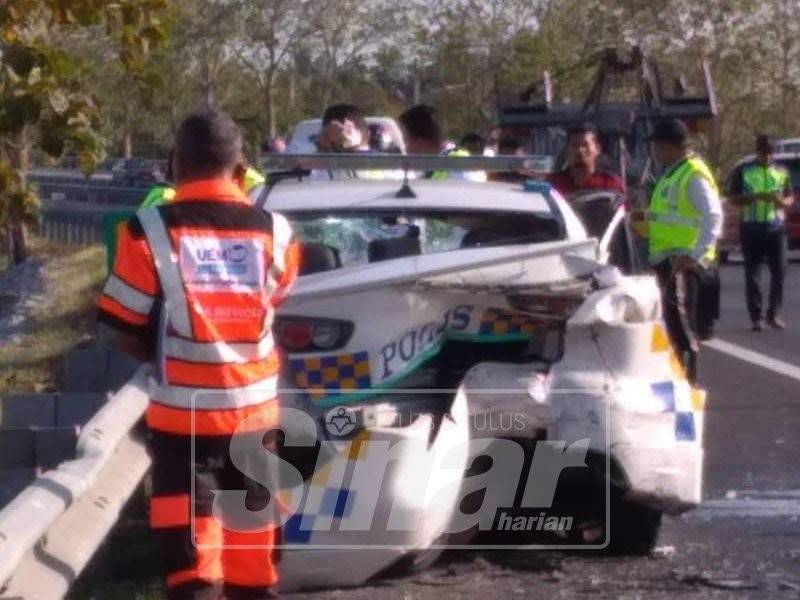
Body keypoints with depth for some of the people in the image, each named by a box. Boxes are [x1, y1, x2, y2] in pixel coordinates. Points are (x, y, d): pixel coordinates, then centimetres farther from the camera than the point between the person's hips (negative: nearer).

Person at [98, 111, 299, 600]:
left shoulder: (150, 231, -10)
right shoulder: (274, 231, -3)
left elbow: (129, 336, -5)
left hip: (182, 409, -3)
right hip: (255, 406, 3)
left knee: (188, 535, 0)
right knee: (251, 526, 17)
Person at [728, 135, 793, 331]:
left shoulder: (782, 172, 10)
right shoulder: (745, 172, 3)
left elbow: (790, 198, 14)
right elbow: (734, 199, 1)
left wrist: (781, 201, -10)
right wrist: (756, 197, -15)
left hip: (776, 227, 2)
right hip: (752, 227, -2)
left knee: (779, 272, -4)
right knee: (752, 274, -1)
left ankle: (774, 315, 8)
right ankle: (756, 318, 4)